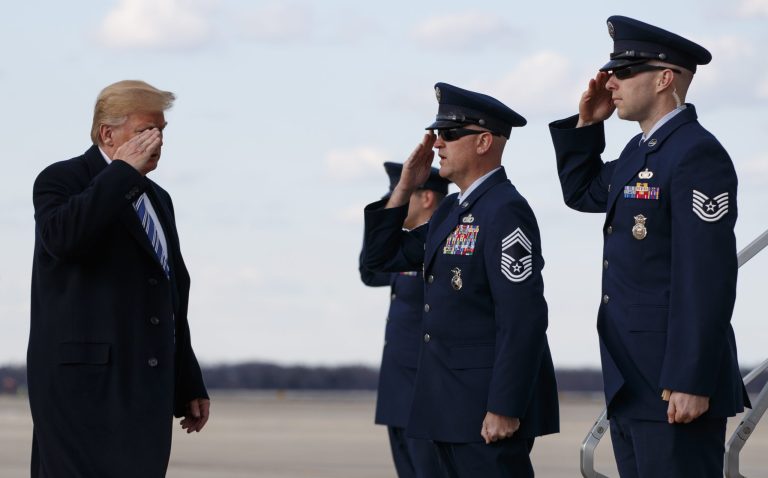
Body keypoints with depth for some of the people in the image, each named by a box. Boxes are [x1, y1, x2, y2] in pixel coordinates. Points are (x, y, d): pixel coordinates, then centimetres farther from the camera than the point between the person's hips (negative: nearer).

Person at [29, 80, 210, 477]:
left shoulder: (157, 199, 22)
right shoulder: (60, 181, -1)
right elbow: (62, 237, -25)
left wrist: (189, 387, 22)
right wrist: (124, 171, -17)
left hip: (145, 390, 7)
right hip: (85, 383, -7)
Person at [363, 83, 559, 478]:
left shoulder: (505, 212, -15)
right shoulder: (452, 210, 14)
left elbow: (522, 320, -21)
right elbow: (381, 257, 19)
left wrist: (504, 409, -24)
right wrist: (404, 188, 7)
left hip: (490, 401, -10)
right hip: (451, 401, 10)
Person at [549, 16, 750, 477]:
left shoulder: (698, 154, -15)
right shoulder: (641, 150, 14)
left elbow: (707, 277, -21)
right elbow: (581, 192, 33)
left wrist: (691, 383, -24)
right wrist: (586, 124, 16)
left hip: (676, 381, -10)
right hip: (631, 382, 10)